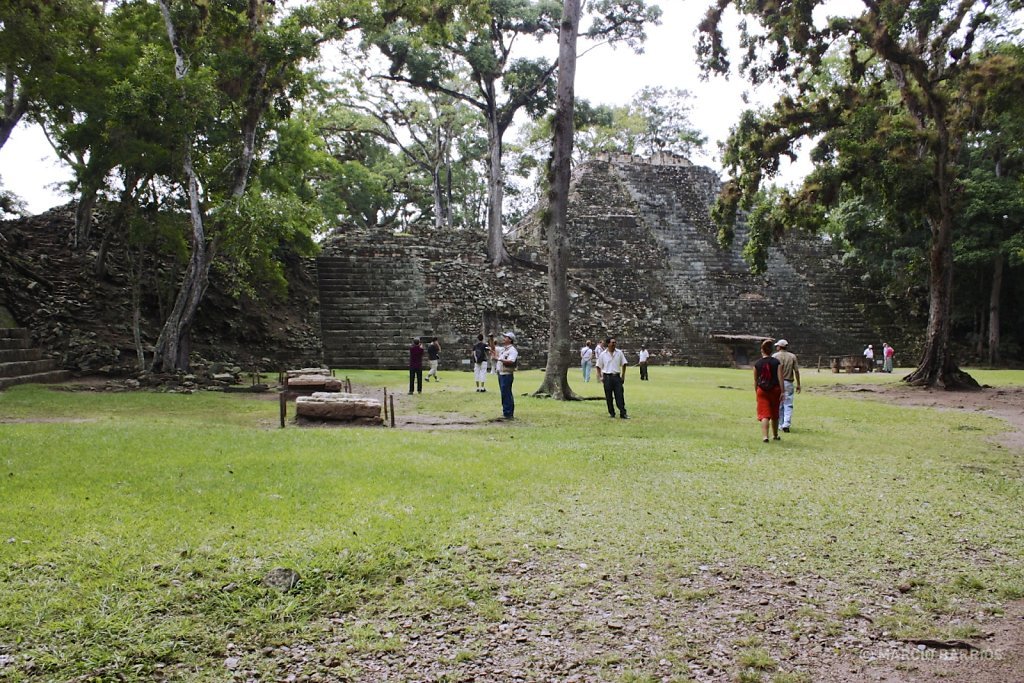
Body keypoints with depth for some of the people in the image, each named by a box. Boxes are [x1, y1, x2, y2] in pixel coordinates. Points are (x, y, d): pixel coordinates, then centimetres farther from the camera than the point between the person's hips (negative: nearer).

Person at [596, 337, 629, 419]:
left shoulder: (619, 353, 4)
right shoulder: (603, 354, 0)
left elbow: (623, 364, 11)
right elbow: (598, 366, 8)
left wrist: (623, 376, 7)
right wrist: (601, 376, 1)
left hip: (617, 376, 1)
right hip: (607, 377, -1)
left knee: (620, 396, -3)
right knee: (609, 397, 4)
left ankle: (623, 413, -2)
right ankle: (611, 413, 15)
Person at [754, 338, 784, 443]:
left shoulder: (757, 364, 0)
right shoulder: (777, 362, -2)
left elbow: (755, 380, 5)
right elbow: (780, 378, -8)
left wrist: (756, 392, 16)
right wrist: (782, 391, -6)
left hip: (762, 391, -1)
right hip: (775, 390, 1)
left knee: (764, 414, -3)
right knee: (775, 414, 17)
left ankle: (764, 436, -18)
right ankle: (775, 435, 31)